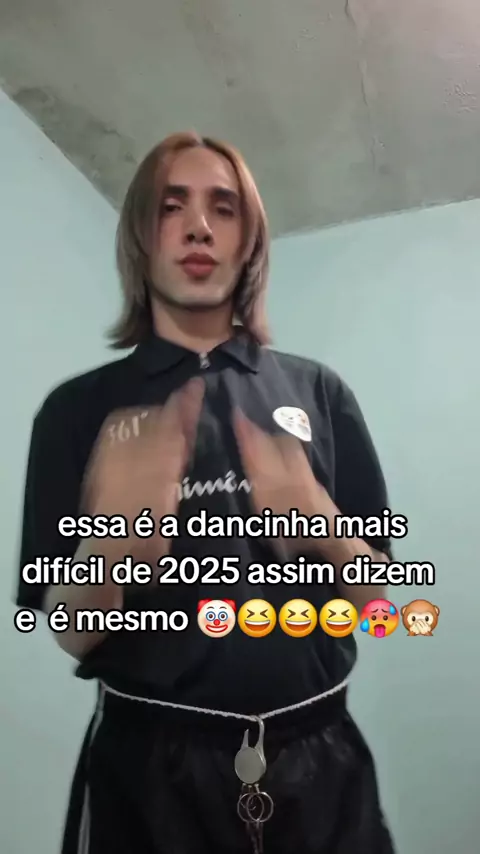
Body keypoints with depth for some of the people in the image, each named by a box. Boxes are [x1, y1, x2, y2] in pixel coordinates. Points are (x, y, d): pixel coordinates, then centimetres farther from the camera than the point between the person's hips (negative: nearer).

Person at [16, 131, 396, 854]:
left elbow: (373, 595, 3)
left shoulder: (318, 391, 0)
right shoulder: (80, 407, -4)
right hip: (150, 763, -1)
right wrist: (111, 542, -26)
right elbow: (71, 633, -5)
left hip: (318, 758, 2)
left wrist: (322, 527, -19)